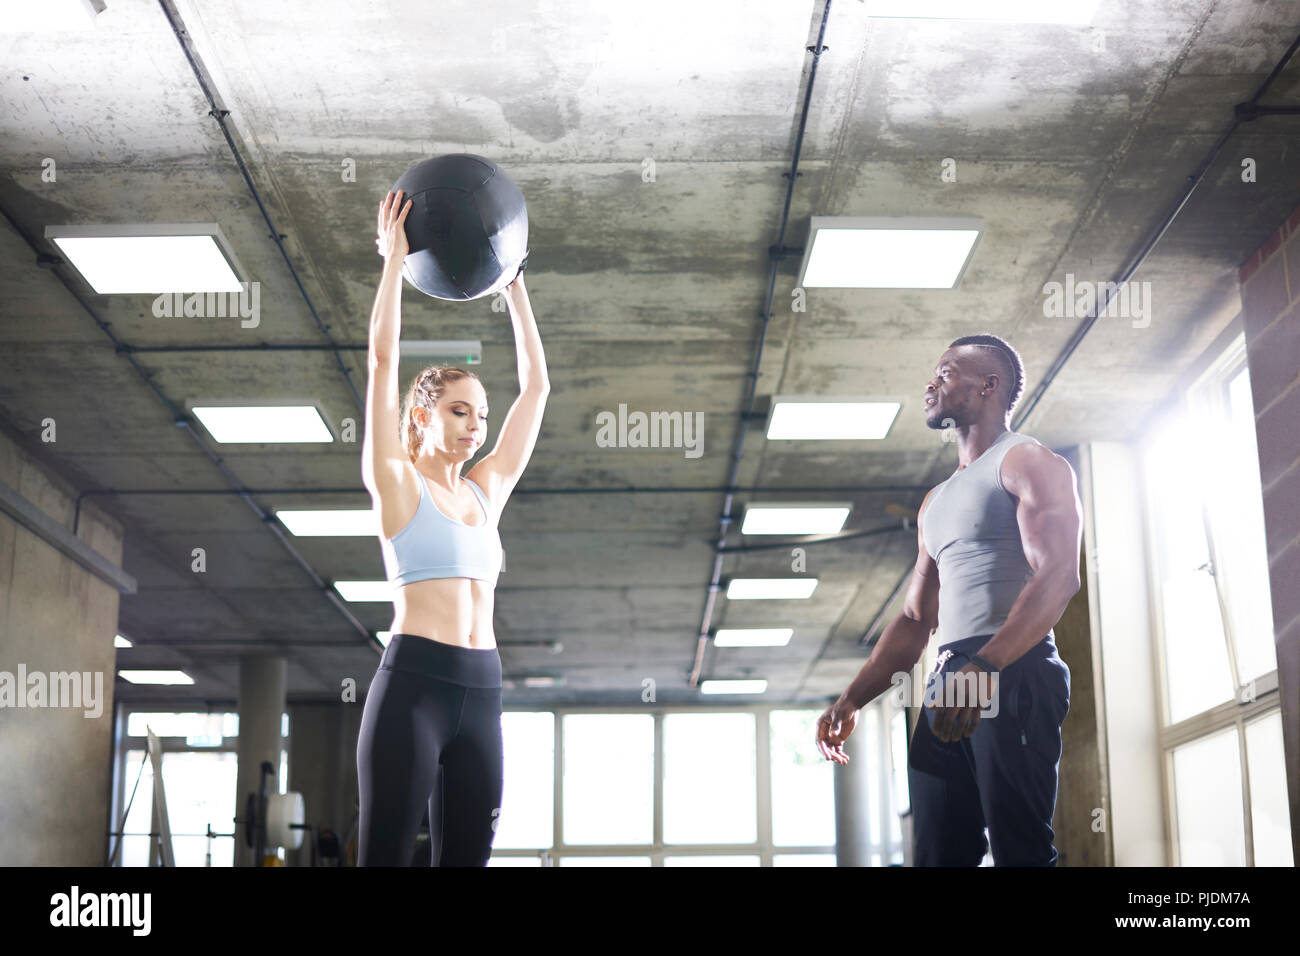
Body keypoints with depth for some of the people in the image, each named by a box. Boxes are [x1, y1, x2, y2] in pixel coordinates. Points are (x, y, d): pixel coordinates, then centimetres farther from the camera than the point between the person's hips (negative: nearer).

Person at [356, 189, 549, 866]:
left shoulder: (487, 490, 17)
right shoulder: (395, 482, 3)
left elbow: (536, 383, 20)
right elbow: (383, 358, -4)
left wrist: (513, 283, 22)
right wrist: (394, 257, 1)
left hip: (480, 693, 6)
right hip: (412, 682, -6)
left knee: (465, 858, 5)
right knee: (385, 858, -6)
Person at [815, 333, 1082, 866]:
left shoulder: (1027, 463, 2)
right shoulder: (936, 502, 28)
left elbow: (1058, 576, -14)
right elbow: (913, 622, 28)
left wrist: (985, 665, -27)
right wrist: (851, 701, 17)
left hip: (1015, 676, -8)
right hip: (950, 684, 8)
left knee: (1020, 850, -12)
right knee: (938, 854, 4)